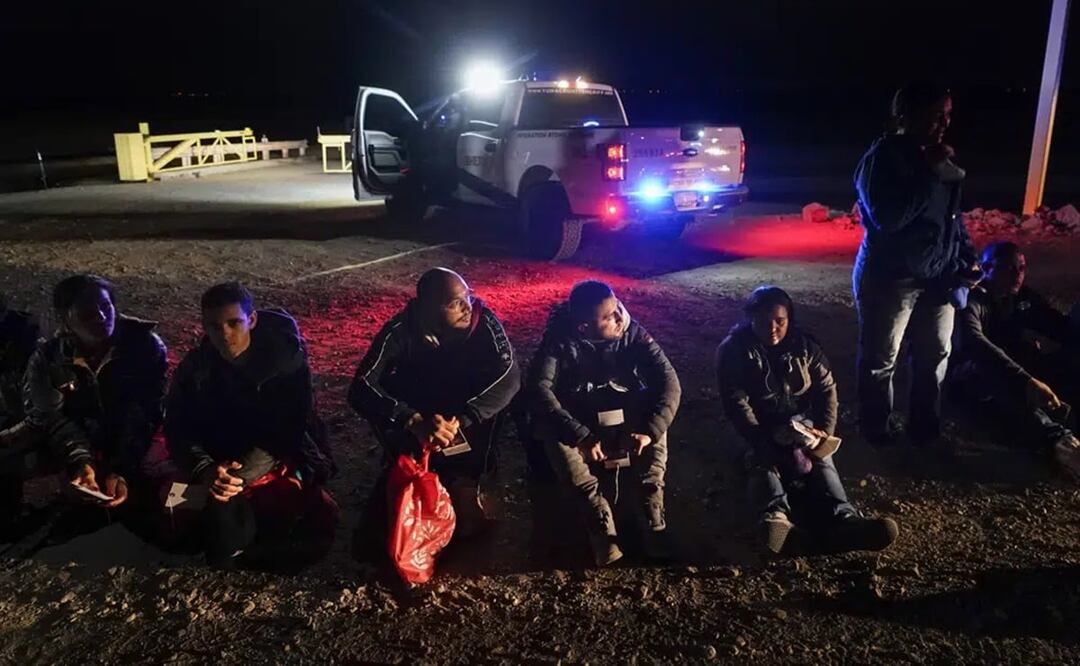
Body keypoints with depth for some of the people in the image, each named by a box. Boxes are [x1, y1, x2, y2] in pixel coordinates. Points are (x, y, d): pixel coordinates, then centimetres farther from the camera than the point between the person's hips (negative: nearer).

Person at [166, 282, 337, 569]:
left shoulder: (286, 358, -10)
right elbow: (178, 429, -7)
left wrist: (243, 473, -29)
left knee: (319, 525, -24)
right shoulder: (194, 367, -1)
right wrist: (205, 470, -28)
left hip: (279, 466, -1)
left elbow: (289, 429, -16)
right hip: (220, 471, 1)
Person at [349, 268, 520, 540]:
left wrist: (459, 420, -44)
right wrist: (416, 423, -49)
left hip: (465, 408, 1)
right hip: (418, 407, -1)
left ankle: (464, 480, -11)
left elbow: (510, 376, -34)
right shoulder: (401, 330, -27)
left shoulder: (482, 319, -25)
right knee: (381, 397, -30)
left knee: (497, 389, -30)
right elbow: (361, 388, -35)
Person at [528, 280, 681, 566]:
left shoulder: (633, 333, -16)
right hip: (577, 415, -1)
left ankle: (653, 517, -27)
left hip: (625, 414, 1)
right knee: (551, 431, -34)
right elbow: (539, 388, -35)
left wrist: (649, 430, -39)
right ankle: (600, 523, -34)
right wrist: (581, 436, -45)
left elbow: (669, 382, -23)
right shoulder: (561, 338, -22)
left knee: (656, 420, -30)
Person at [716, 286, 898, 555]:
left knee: (820, 461, -26)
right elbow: (735, 402, -15)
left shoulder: (804, 345, 3)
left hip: (801, 421, 3)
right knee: (762, 462, -33)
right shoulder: (734, 350, -8)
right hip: (759, 428, -3)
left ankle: (843, 521, -52)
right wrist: (761, 438, -27)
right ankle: (776, 519, -62)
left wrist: (825, 430, -15)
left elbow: (826, 389, 1)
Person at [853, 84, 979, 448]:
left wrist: (966, 259, 10)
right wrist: (930, 174, -23)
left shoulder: (939, 157, 9)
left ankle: (925, 427, 32)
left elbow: (952, 214, 19)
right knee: (880, 361, 3)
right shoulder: (881, 159, -14)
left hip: (937, 276, 8)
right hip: (890, 278, -7)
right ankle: (878, 430, 21)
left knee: (935, 354, 16)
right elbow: (888, 218, -27)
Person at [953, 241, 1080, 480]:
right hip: (977, 376, -6)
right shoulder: (972, 299, -12)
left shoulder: (1025, 297, 9)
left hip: (1019, 371, 6)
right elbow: (975, 344, -31)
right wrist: (1026, 381, -44)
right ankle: (1060, 440, -56)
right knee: (998, 376, -39)